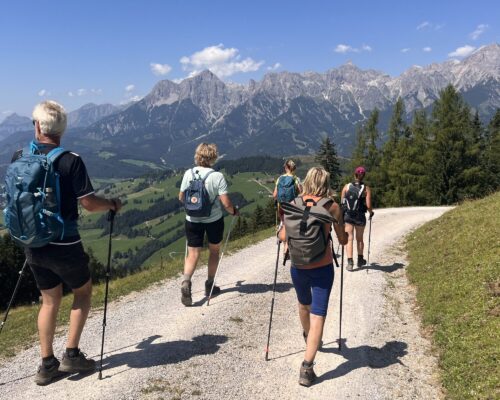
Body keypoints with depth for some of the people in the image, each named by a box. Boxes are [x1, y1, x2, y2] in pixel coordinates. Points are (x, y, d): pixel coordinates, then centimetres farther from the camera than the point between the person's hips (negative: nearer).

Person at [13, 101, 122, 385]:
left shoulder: (19, 158, 1)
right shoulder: (71, 161, -16)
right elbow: (89, 203, -16)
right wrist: (112, 205, 3)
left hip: (33, 244, 5)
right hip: (64, 245, -5)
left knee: (50, 300, 18)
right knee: (83, 291, 18)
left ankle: (47, 365, 22)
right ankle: (72, 354, 15)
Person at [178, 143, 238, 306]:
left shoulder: (189, 173, -6)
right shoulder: (218, 176, -15)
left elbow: (181, 198, 3)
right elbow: (226, 203, -17)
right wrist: (234, 211, 3)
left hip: (192, 220, 2)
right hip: (214, 220, -2)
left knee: (193, 253, 7)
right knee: (214, 250, 19)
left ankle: (186, 281, -18)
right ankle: (209, 285, 29)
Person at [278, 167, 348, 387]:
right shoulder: (332, 207, -5)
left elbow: (283, 236, -1)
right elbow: (343, 240, 2)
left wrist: (279, 232, 22)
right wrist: (345, 234, 25)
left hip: (297, 266, 3)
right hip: (322, 267, -3)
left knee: (303, 304, 28)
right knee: (318, 315, 0)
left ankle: (308, 338, 54)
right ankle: (306, 368, -8)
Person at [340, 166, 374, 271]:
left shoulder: (347, 186, -2)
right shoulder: (366, 189, -7)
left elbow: (342, 202, 1)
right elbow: (368, 205, -11)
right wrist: (371, 212, 9)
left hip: (347, 215, 1)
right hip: (360, 216, 0)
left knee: (349, 238, 4)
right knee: (359, 239, 16)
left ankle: (350, 262, -5)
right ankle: (360, 260, 32)